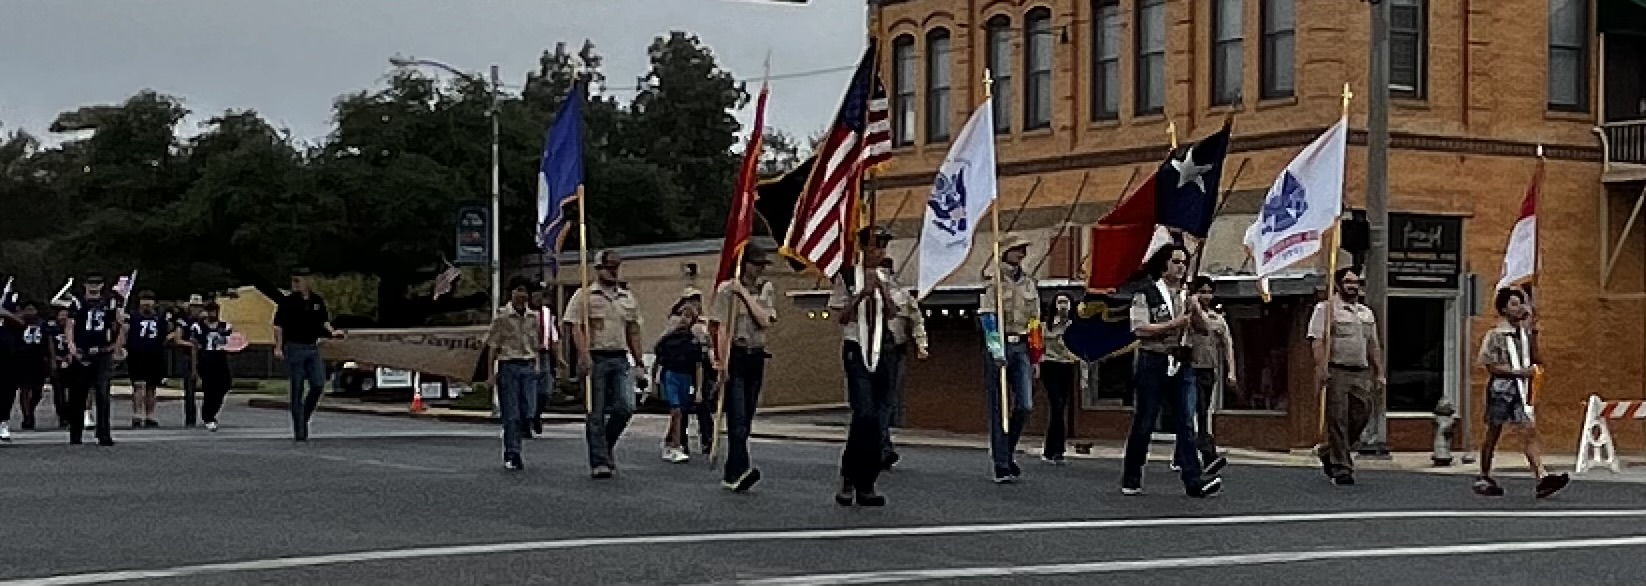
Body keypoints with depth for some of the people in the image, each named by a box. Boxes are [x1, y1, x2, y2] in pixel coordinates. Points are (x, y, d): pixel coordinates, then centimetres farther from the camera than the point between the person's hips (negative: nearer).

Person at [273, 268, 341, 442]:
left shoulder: (317, 301, 7)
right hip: (294, 348, -4)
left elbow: (324, 321, 16)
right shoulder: (287, 301, -4)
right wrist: (278, 347, -13)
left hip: (313, 348, 4)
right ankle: (299, 431, 3)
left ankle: (304, 417, 17)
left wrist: (332, 332, -3)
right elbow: (278, 326, -4)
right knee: (297, 390, -2)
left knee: (318, 385, -5)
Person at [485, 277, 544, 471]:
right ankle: (512, 455, 1)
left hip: (528, 367, 4)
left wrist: (536, 369, 13)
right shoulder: (501, 315, -2)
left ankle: (512, 448, 20)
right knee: (511, 414, -4)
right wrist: (492, 373, -6)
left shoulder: (533, 316, 10)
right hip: (508, 366, -4)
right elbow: (493, 346, -2)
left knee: (526, 412, 0)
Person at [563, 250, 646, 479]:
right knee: (596, 413, -1)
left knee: (625, 407, -9)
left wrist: (639, 362, 13)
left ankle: (606, 443, 17)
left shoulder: (628, 298, 16)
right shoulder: (584, 295, 1)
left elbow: (633, 332, 19)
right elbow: (576, 327, -7)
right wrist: (584, 355, -20)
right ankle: (599, 462, 4)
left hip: (621, 359, 4)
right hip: (595, 359, -4)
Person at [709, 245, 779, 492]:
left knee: (746, 417, 7)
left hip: (756, 357, 5)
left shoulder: (767, 290, 10)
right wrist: (722, 361, -15)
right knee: (737, 416, -16)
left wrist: (745, 294, -8)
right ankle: (740, 470, -27)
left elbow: (766, 321, -6)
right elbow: (721, 327, -8)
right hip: (735, 354, -5)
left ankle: (731, 475, 14)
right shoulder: (727, 289, -3)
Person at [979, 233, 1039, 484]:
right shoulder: (993, 278, -4)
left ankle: (1007, 451, 21)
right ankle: (1001, 466, 3)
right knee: (1000, 408, -1)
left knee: (1025, 406, -3)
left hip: (1021, 348, 5)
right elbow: (987, 315, -13)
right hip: (998, 346, -5)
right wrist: (996, 348, -22)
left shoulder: (1029, 282, 14)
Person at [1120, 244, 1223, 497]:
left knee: (1186, 423, -5)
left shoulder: (1187, 294, 15)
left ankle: (1194, 480, -11)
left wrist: (1196, 311, -6)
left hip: (1181, 365, 4)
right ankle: (1131, 480, 13)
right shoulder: (1146, 293, -3)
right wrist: (1174, 324, -18)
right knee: (1143, 424, 2)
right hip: (1153, 362, -4)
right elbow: (1139, 329, -13)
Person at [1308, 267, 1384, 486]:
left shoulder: (1367, 313, 20)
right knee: (1337, 421, -5)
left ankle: (1327, 453, 23)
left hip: (1361, 373, 6)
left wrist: (1379, 373, 16)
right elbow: (1318, 342, -9)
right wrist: (1321, 368, -20)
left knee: (1361, 418, 2)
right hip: (1336, 372, -6)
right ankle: (1341, 469, -1)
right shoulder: (1325, 309, 0)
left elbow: (1373, 346, 23)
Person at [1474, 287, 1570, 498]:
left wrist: (1533, 334, 2)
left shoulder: (1524, 333, 13)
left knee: (1529, 433, -8)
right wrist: (1518, 372, -17)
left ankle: (1542, 477, -19)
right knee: (1493, 434, 5)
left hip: (1520, 390, 5)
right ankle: (1484, 478, 16)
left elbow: (1535, 360, 10)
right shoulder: (1495, 335, -4)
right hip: (1500, 388, -5)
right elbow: (1491, 366, -9)